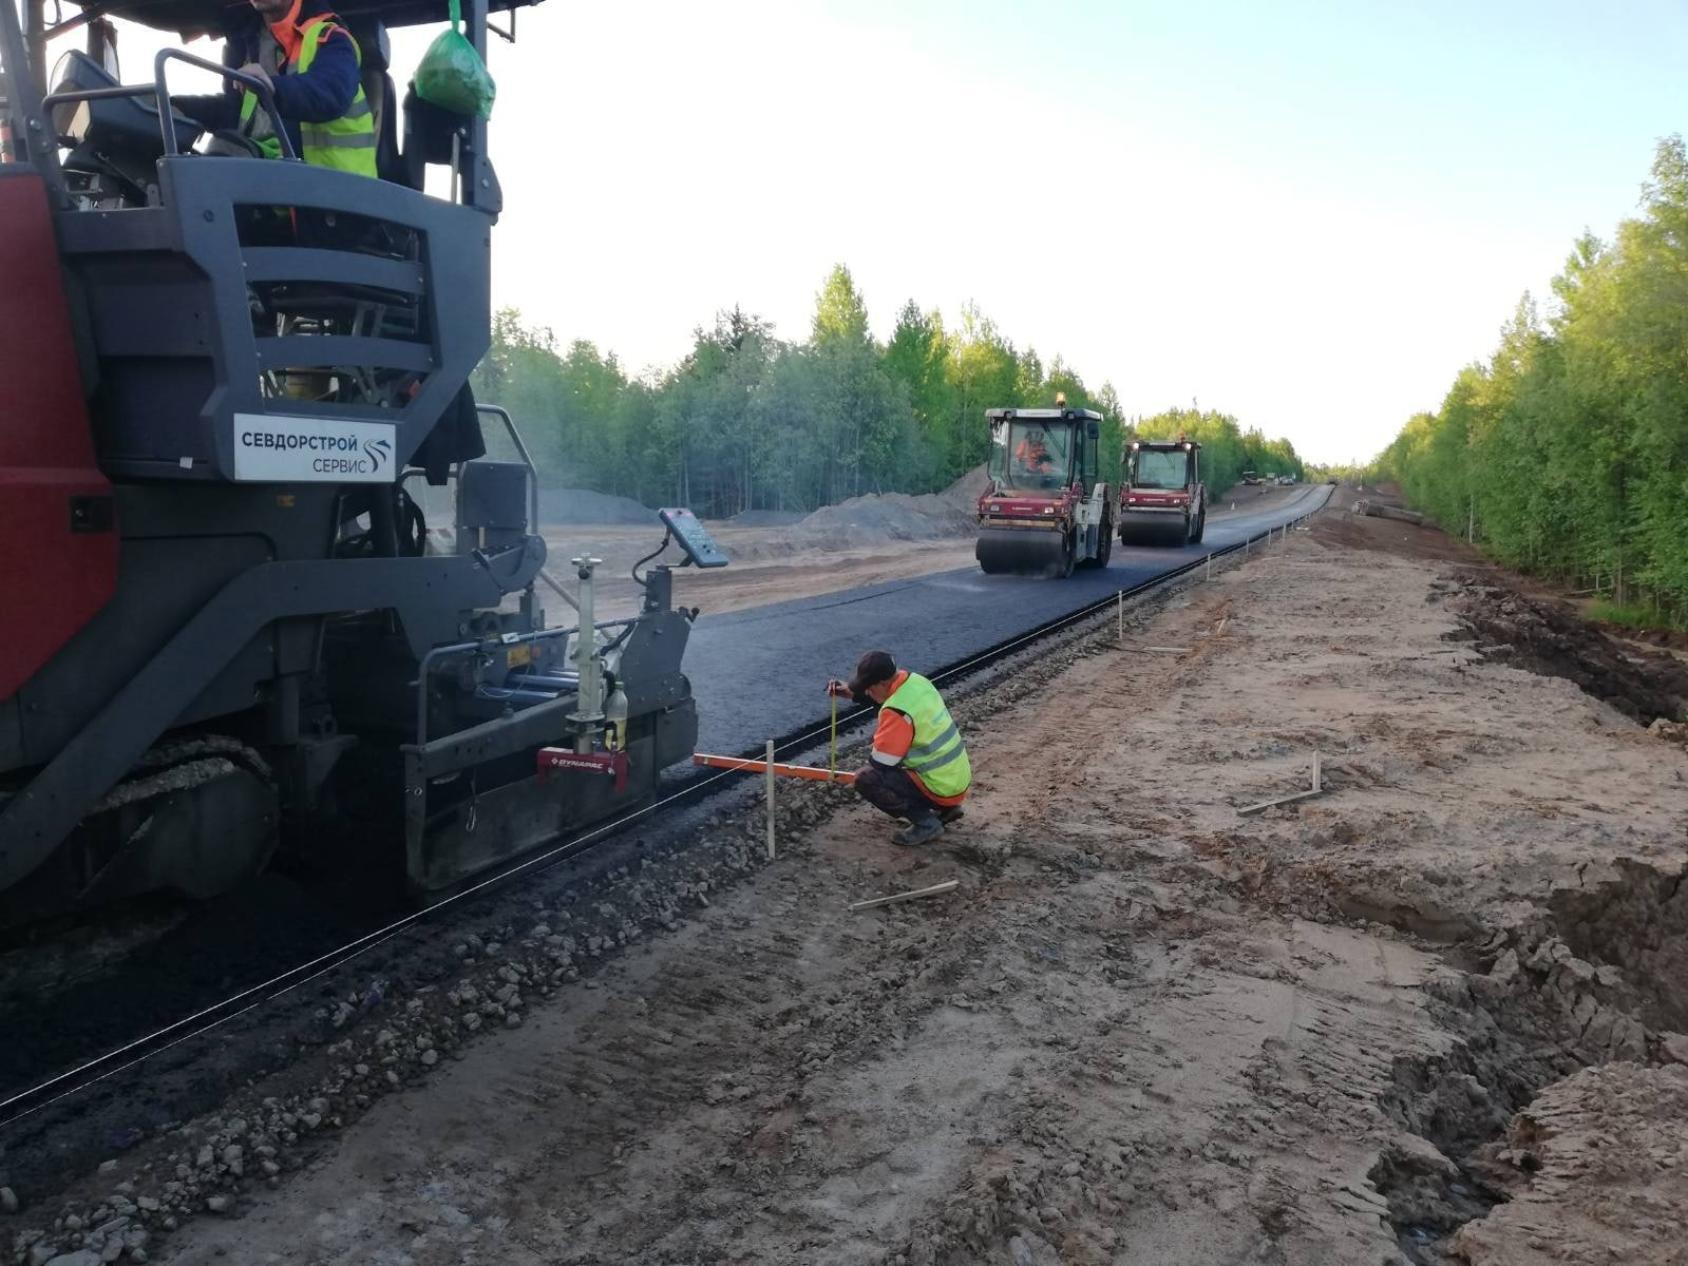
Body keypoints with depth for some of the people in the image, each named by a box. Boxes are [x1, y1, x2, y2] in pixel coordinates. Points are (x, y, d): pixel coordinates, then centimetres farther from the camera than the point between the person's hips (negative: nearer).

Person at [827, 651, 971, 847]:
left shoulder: (897, 712, -25)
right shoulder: (916, 680, -2)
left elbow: (880, 764, -17)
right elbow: (889, 695, 21)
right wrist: (852, 693, 12)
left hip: (941, 788, -9)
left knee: (866, 781, -14)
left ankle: (926, 823, -7)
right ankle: (946, 808, 19)